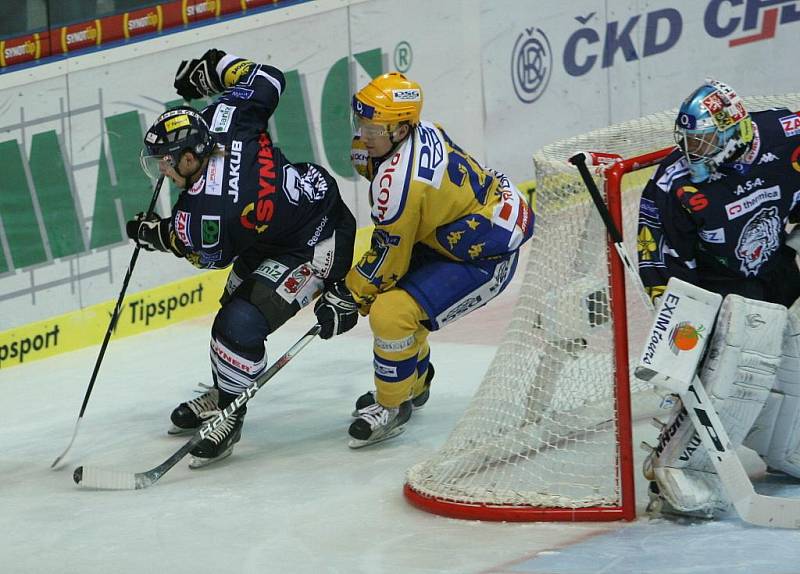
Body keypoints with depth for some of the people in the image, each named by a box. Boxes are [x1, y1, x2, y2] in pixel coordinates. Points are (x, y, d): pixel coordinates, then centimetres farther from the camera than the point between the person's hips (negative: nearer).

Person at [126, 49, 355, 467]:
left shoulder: (205, 212, -33)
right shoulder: (223, 119, -17)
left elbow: (210, 255, -11)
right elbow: (266, 78, -2)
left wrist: (153, 234, 3)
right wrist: (211, 69, 7)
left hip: (316, 249, -11)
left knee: (241, 325, -17)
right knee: (235, 305, 21)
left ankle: (228, 416, 2)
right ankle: (221, 395, 38)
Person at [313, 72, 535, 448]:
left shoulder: (397, 181, -29)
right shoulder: (420, 133, -5)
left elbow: (388, 260, -18)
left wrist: (345, 296, -6)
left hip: (485, 257, -11)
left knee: (391, 314, -20)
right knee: (385, 292, 19)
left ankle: (391, 407, 2)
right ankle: (414, 382, 37)